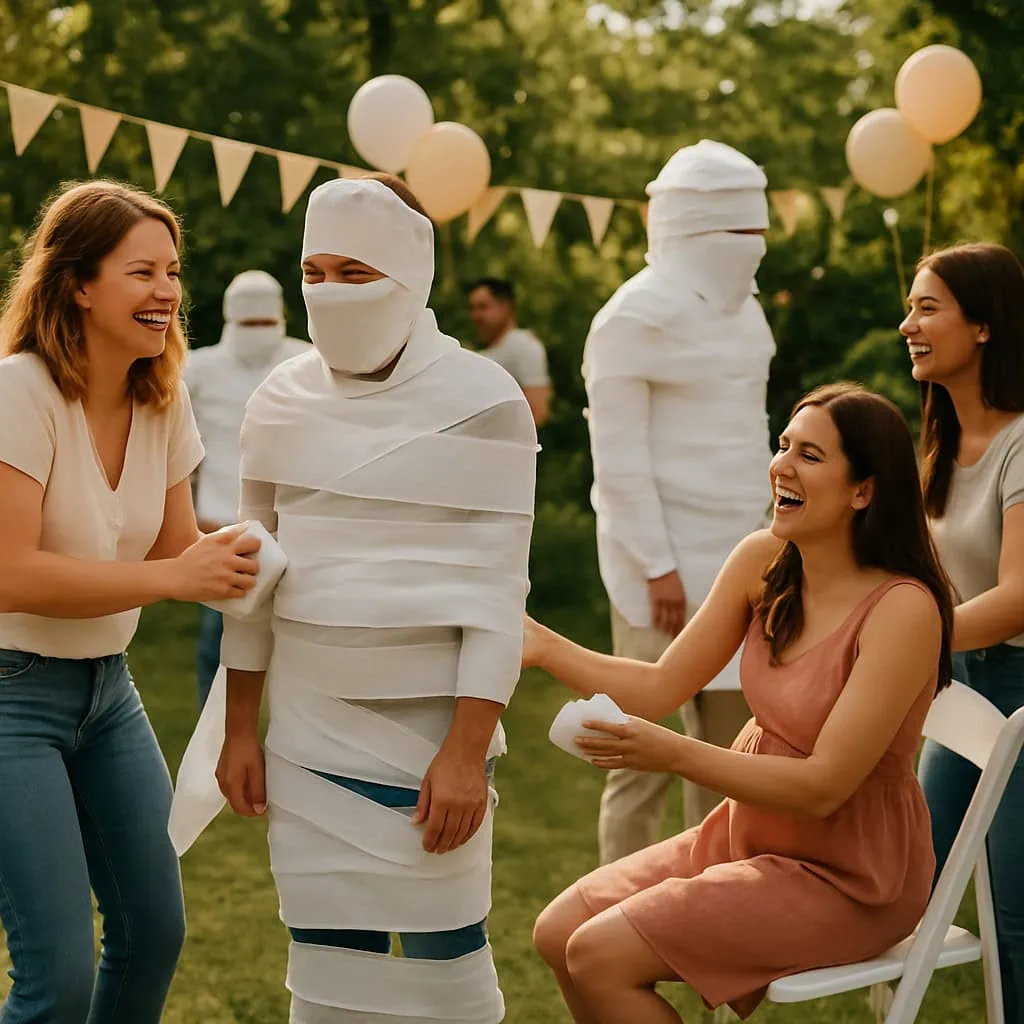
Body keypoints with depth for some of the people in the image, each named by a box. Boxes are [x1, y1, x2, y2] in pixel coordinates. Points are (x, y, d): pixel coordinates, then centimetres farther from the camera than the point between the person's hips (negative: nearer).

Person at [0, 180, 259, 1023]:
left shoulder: (164, 400, 2)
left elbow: (179, 549, 7)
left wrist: (228, 557, -15)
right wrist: (176, 577, -26)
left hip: (107, 687, 7)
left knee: (155, 934, 13)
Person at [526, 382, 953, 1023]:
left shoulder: (904, 608, -24)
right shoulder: (763, 562, -3)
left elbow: (823, 787, -25)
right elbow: (661, 687, 1)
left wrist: (675, 754, -32)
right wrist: (543, 646, -11)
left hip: (847, 877, -7)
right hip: (749, 834, 7)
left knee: (600, 956, -17)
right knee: (559, 933, 1)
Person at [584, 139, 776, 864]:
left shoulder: (741, 310, 13)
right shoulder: (638, 315, -11)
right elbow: (618, 453, -15)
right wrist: (657, 566, -17)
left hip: (735, 561, 8)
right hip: (665, 566, -8)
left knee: (732, 742, 11)